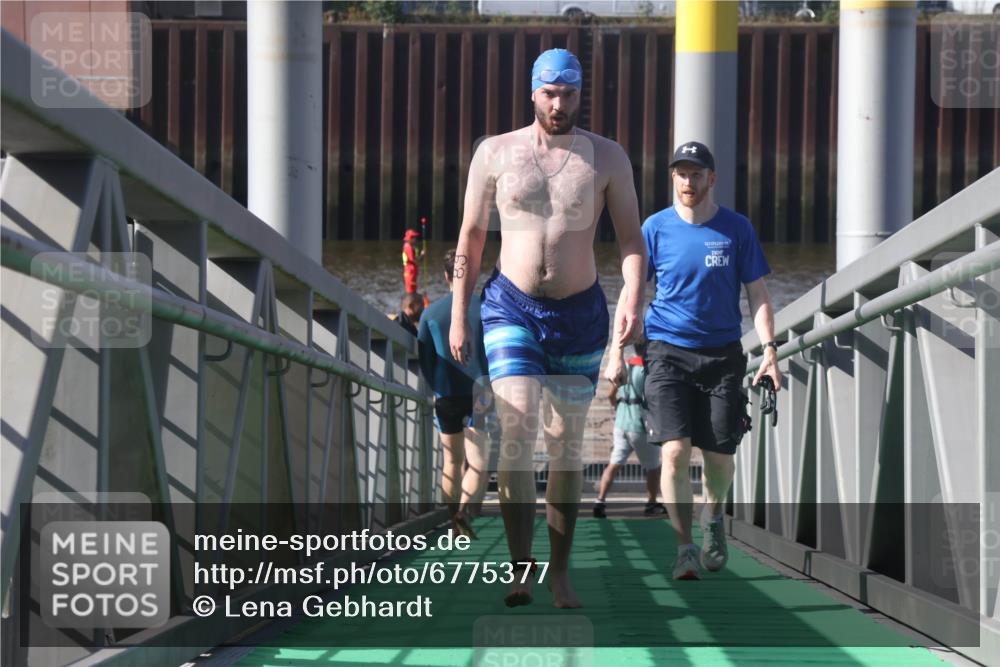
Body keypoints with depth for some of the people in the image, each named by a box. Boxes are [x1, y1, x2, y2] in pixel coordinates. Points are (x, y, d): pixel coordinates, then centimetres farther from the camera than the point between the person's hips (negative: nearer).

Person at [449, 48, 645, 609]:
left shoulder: (607, 157, 1)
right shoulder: (495, 154, 1)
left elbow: (631, 236, -1)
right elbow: (471, 237, 7)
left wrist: (633, 299, -19)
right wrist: (459, 317, 4)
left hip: (580, 313, 1)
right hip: (512, 308, -1)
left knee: (566, 443, 8)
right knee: (518, 429, -17)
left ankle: (561, 570, 17)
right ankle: (521, 568, -20)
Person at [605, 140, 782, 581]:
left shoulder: (736, 229, 1)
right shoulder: (655, 228, 1)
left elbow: (757, 294, 5)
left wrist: (769, 350, -5)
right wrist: (617, 353, 0)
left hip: (722, 354, 1)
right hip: (667, 351, -1)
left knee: (719, 455, 3)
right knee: (675, 450, -15)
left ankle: (712, 517, 35)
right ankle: (685, 549, -8)